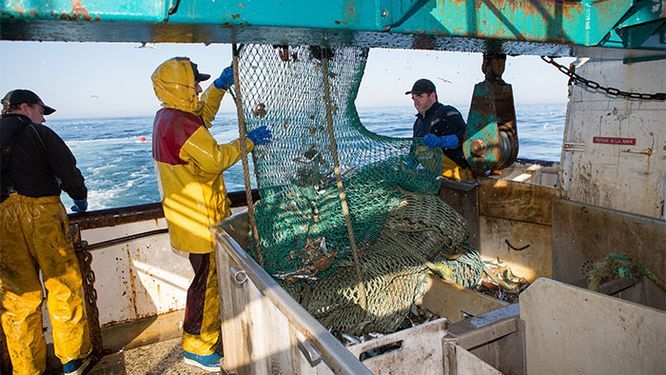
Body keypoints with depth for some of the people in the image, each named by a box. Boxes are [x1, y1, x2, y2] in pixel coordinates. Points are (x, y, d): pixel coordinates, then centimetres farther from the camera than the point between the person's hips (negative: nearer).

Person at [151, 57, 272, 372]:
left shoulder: (167, 116, 10)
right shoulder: (180, 123, -23)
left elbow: (203, 115, 27)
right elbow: (215, 159, -26)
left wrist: (219, 86, 18)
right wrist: (249, 141, -14)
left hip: (193, 217, 11)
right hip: (201, 220, -11)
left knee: (211, 277, 23)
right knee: (208, 281, 2)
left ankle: (211, 330, 41)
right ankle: (197, 348, 17)